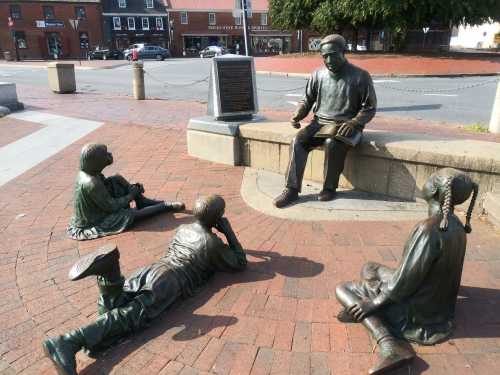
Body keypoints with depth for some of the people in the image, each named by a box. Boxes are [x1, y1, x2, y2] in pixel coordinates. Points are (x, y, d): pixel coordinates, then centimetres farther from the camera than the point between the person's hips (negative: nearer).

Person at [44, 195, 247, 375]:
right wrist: (228, 231, 20)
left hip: (150, 268, 6)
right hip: (170, 281, -6)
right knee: (128, 318, -19)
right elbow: (240, 263, 18)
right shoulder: (214, 244, 6)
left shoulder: (183, 228, 25)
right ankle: (67, 344, -37)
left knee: (109, 309, -4)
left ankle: (109, 272, -31)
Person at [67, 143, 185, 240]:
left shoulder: (85, 173, -7)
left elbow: (106, 186, 7)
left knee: (117, 180, 0)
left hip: (95, 210, 9)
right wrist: (131, 195, -10)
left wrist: (132, 189, -6)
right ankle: (166, 206, 5)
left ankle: (143, 202, 7)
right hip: (93, 225, -9)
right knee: (133, 214, -14)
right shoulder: (91, 184, -34)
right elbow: (112, 206, -25)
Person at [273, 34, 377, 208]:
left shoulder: (360, 76, -3)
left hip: (346, 125, -4)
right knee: (298, 141, -24)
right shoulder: (318, 75, 8)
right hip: (320, 122, 4)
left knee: (332, 143, -36)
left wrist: (353, 123, -20)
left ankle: (330, 187, -16)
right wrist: (298, 115, -6)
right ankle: (292, 189, -22)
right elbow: (307, 100, 15)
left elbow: (369, 108, -2)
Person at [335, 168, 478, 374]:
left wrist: (373, 303, -13)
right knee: (369, 268, 22)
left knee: (342, 288, -3)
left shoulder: (428, 229, -29)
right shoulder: (456, 225, -1)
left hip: (415, 313, -9)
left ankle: (389, 345, -17)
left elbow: (404, 282, -27)